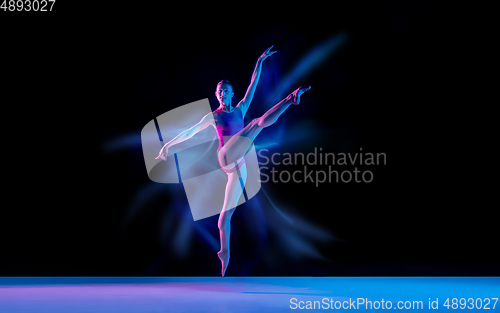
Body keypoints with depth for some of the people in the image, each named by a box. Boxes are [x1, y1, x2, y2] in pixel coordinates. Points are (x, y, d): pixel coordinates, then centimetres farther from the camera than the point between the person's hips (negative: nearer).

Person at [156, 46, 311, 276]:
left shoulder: (240, 110, 20)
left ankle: (224, 253, 13)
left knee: (228, 210, 8)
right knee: (260, 122, -17)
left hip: (239, 166, 5)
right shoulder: (213, 116, 10)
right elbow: (190, 132, 14)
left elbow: (253, 86, 15)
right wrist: (168, 145, 15)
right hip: (226, 158, -5)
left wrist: (259, 63, 11)